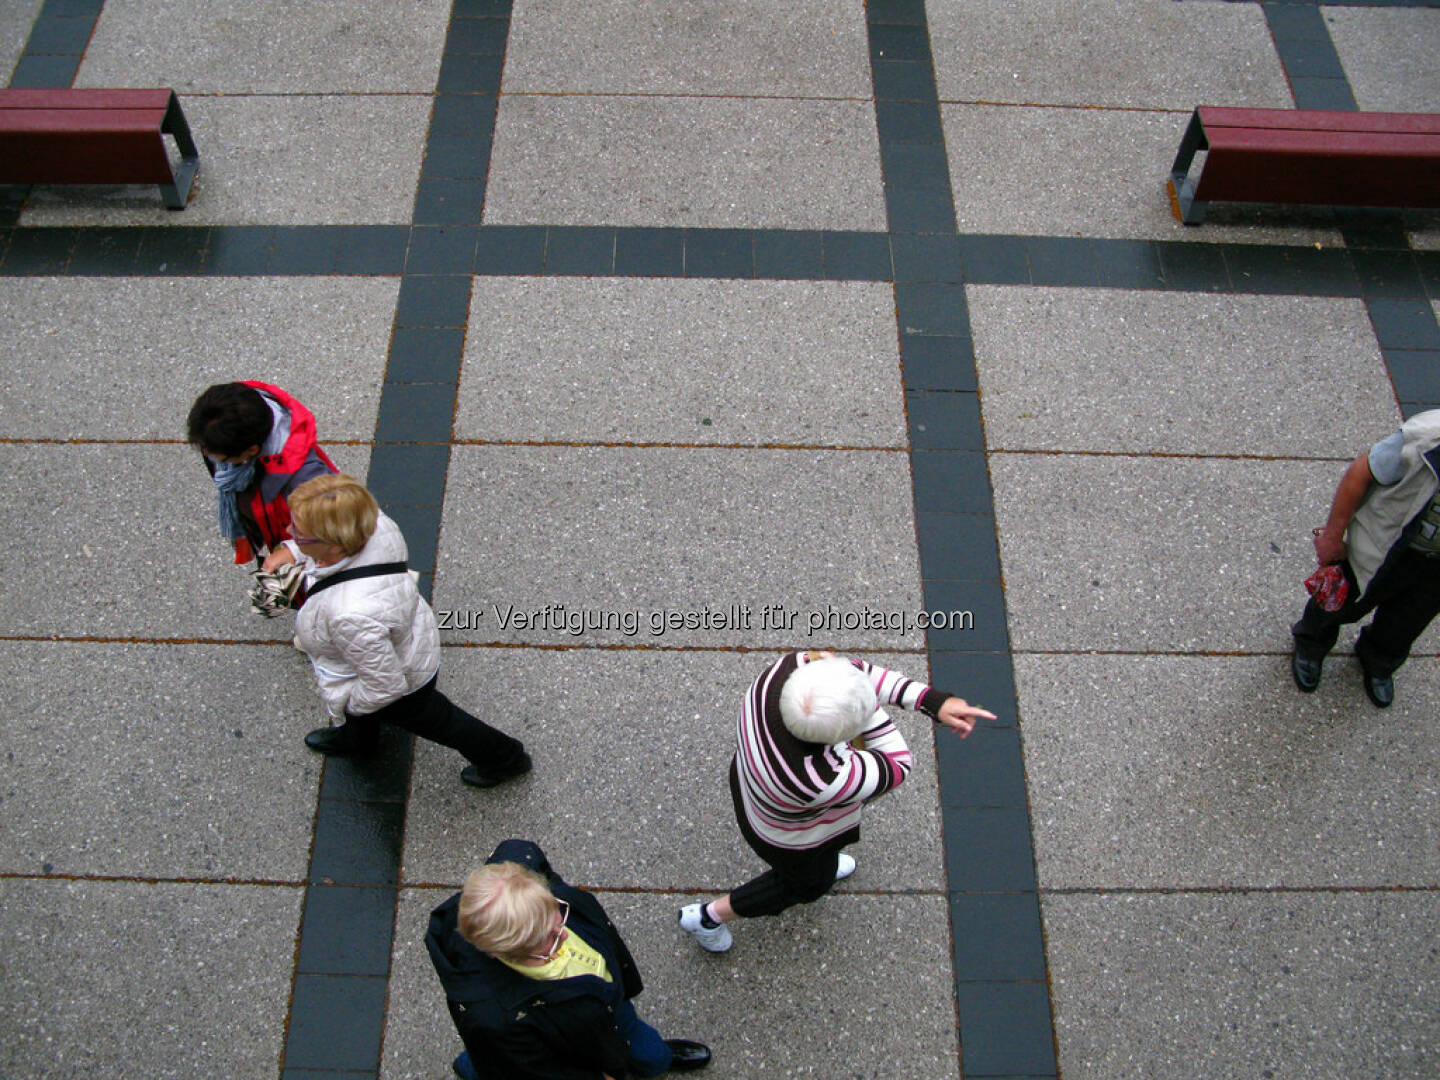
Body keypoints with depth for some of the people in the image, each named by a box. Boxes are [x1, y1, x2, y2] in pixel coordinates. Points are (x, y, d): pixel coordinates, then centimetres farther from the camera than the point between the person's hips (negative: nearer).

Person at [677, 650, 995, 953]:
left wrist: (935, 701, -27)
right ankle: (709, 916, 48)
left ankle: (822, 862, 73)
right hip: (790, 835, -5)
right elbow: (896, 766, -30)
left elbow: (863, 673, -21)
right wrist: (867, 706, -35)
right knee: (808, 883, 31)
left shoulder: (786, 670, -36)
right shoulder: (825, 781, -48)